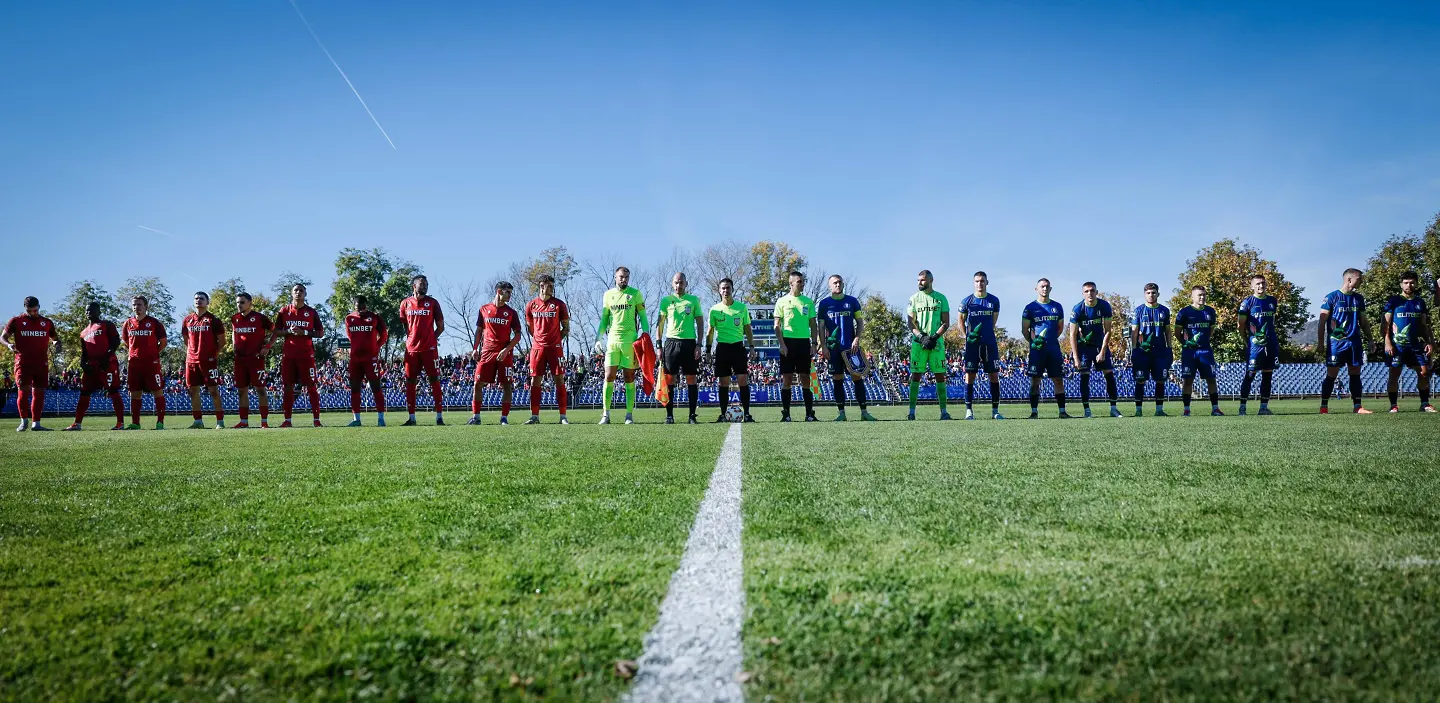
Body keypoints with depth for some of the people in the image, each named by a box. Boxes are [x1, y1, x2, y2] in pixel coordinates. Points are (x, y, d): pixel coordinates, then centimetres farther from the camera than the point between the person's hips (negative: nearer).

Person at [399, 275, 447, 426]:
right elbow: (404, 325, 17)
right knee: (410, 382, 4)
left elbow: (440, 327, 8)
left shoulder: (432, 303, 5)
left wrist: (430, 339, 2)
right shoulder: (405, 303, 9)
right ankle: (411, 418, 10)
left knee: (435, 381, -4)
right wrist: (412, 339, 10)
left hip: (429, 348, -2)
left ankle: (439, 417, -2)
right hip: (411, 349, 2)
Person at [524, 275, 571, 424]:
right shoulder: (531, 305, 6)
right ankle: (534, 416, 7)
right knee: (535, 381, 2)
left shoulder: (559, 304, 2)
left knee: (559, 380, -3)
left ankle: (563, 416, 0)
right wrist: (540, 339, 13)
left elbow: (566, 327, 7)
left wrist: (556, 339, 2)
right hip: (537, 347, 2)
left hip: (555, 347, -1)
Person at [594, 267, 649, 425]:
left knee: (629, 378, 2)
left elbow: (642, 316, 5)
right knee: (609, 377, -3)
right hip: (612, 340, 2)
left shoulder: (635, 294, 3)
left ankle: (629, 415, 5)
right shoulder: (608, 295, 11)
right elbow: (604, 319, 16)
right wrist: (598, 338, 7)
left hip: (630, 340, -2)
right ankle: (605, 414, 1)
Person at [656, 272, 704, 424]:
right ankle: (669, 415, 4)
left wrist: (698, 344, -2)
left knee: (692, 379, 1)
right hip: (671, 342, 0)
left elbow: (700, 323, 8)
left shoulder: (694, 300, 8)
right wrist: (659, 346, 2)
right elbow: (660, 323, 9)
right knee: (669, 379, -2)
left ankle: (692, 416, 5)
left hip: (689, 342, 0)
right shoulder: (666, 300, 8)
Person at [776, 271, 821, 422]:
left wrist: (814, 343, 4)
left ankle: (809, 414, 4)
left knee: (805, 378, 2)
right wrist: (782, 344, -9)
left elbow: (813, 325, 13)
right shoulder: (782, 301, 3)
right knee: (787, 378, -1)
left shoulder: (808, 301, 11)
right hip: (788, 342, -2)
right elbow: (777, 325, 1)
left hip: (804, 342, 2)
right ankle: (785, 414, 4)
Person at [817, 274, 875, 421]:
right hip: (833, 347, 0)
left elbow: (860, 322, 9)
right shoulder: (824, 303, 6)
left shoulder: (852, 301, 7)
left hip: (850, 345, 0)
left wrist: (857, 339, -6)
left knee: (858, 377, -3)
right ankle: (841, 412, 9)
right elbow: (821, 327, 6)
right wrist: (823, 346, -2)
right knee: (837, 379, 3)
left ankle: (864, 412, 1)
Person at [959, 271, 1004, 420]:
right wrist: (967, 335, -1)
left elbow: (993, 322, 16)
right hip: (972, 344, -2)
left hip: (990, 343, 2)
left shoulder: (994, 301, 5)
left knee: (994, 376, 1)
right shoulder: (967, 301, 1)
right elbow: (961, 320, 10)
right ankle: (969, 410, 1)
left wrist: (987, 333, 10)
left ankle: (995, 410, 8)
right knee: (970, 376, -3)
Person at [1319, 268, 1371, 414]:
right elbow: (1322, 320, -4)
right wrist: (1321, 341, -8)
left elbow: (1362, 321, 19)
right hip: (1336, 343, -5)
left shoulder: (1359, 298, 11)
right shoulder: (1332, 297, -5)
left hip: (1355, 342, 5)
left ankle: (1357, 407, 9)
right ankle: (1323, 407, 2)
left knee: (1355, 374, 6)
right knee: (1331, 375, -3)